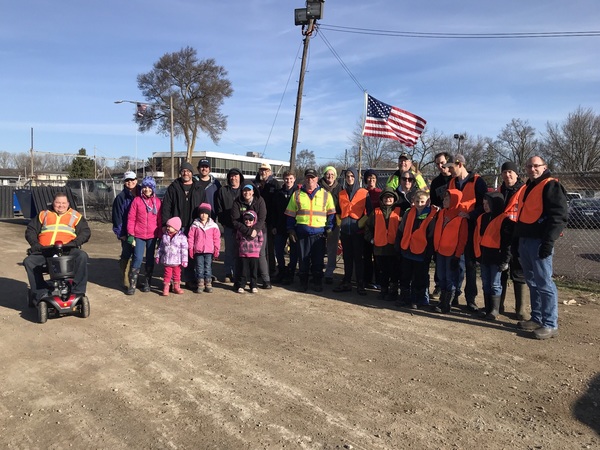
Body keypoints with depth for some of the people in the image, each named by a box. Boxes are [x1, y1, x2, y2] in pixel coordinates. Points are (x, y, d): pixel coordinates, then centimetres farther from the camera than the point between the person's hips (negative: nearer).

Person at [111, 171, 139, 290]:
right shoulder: (120, 197, -4)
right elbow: (117, 216, -6)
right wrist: (120, 233, -10)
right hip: (126, 233, -4)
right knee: (126, 255, 0)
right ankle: (126, 281, 8)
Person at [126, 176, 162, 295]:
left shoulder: (157, 201, 3)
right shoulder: (137, 200, -1)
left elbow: (160, 219, 5)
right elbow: (131, 218, -1)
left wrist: (161, 235, 4)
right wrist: (131, 235, -5)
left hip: (152, 236, 2)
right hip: (139, 235, -2)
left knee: (150, 259, 9)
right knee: (138, 258, -6)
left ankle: (147, 283, 21)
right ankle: (132, 284, 4)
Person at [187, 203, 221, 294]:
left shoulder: (213, 225, 2)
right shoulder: (195, 225, 1)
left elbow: (216, 238, 4)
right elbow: (190, 237, 3)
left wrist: (217, 250, 1)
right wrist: (190, 249, -1)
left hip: (209, 251, 0)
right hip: (198, 251, 0)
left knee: (208, 267, 6)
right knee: (199, 268, 6)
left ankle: (208, 284, 15)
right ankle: (200, 285, 14)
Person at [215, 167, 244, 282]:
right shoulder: (222, 191, 10)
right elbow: (218, 209, 8)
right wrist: (223, 222, -2)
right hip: (228, 226, 1)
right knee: (229, 250, 5)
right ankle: (228, 274, 14)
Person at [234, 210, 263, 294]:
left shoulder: (258, 230, -1)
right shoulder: (240, 229, 4)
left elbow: (261, 241, 6)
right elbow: (237, 239, 15)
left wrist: (258, 248, -1)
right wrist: (240, 246, 6)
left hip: (254, 254, 0)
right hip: (243, 254, 1)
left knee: (254, 271, 7)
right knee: (243, 271, 5)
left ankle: (253, 286, 18)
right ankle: (241, 286, 14)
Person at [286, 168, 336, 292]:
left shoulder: (325, 194, 8)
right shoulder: (297, 194, 10)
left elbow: (331, 214, 9)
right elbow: (290, 214, 12)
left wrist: (329, 229, 1)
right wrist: (291, 230, 5)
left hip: (319, 232, 0)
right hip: (302, 232, 1)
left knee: (318, 259, 3)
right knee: (303, 259, 4)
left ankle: (317, 282, 16)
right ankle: (303, 283, 16)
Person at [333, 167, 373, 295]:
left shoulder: (364, 193, -1)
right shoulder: (341, 194, 11)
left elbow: (369, 211, 0)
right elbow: (338, 211, 21)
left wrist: (362, 223, -7)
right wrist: (340, 222, 11)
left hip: (358, 230, -4)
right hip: (345, 230, 4)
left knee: (358, 258, -2)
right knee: (347, 258, 8)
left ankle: (360, 285, 4)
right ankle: (346, 283, 14)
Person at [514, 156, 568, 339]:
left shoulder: (551, 186, -6)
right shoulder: (528, 188, 20)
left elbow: (559, 215, -15)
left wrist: (549, 241, -21)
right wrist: (518, 240, 20)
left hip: (539, 242, -9)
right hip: (524, 241, 9)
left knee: (544, 283, -6)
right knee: (533, 283, 13)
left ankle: (550, 324, 0)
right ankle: (537, 318, 22)